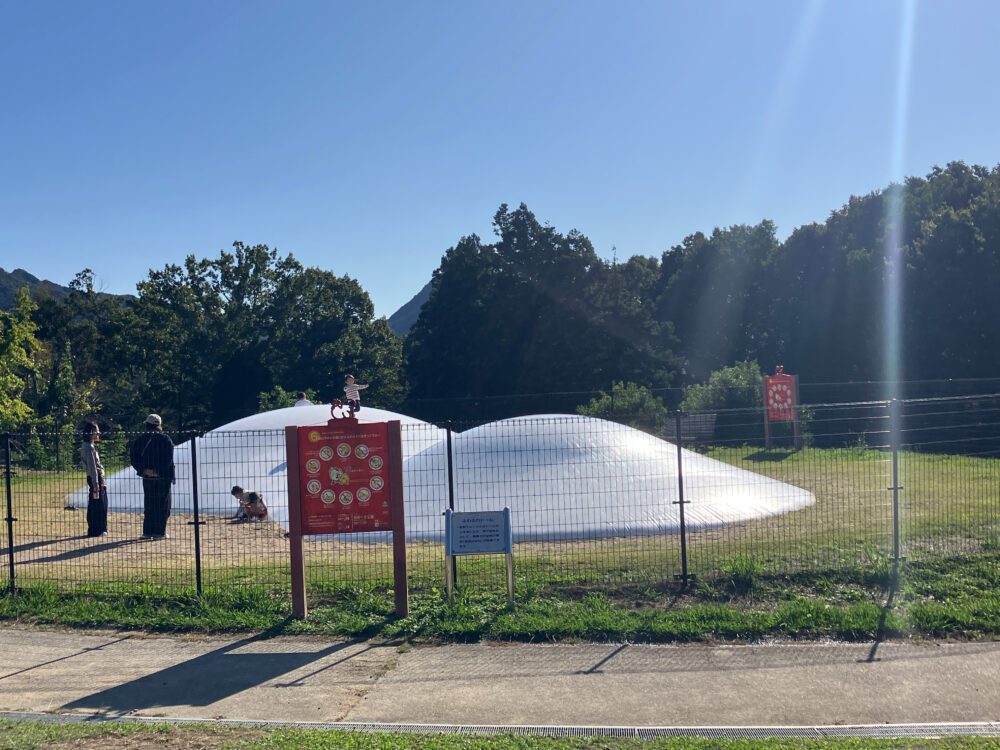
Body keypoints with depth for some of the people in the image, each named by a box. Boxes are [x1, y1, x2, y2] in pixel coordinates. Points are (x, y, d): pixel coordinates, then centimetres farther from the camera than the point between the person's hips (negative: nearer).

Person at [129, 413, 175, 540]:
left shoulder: (140, 440, 6)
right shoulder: (165, 439, -6)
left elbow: (134, 458, -1)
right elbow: (168, 459, -14)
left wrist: (144, 470, -7)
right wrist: (159, 471, -12)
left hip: (147, 477, 4)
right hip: (163, 477, -3)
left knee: (149, 506, 11)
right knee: (162, 505, 3)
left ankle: (147, 532, 10)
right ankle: (159, 532, 1)